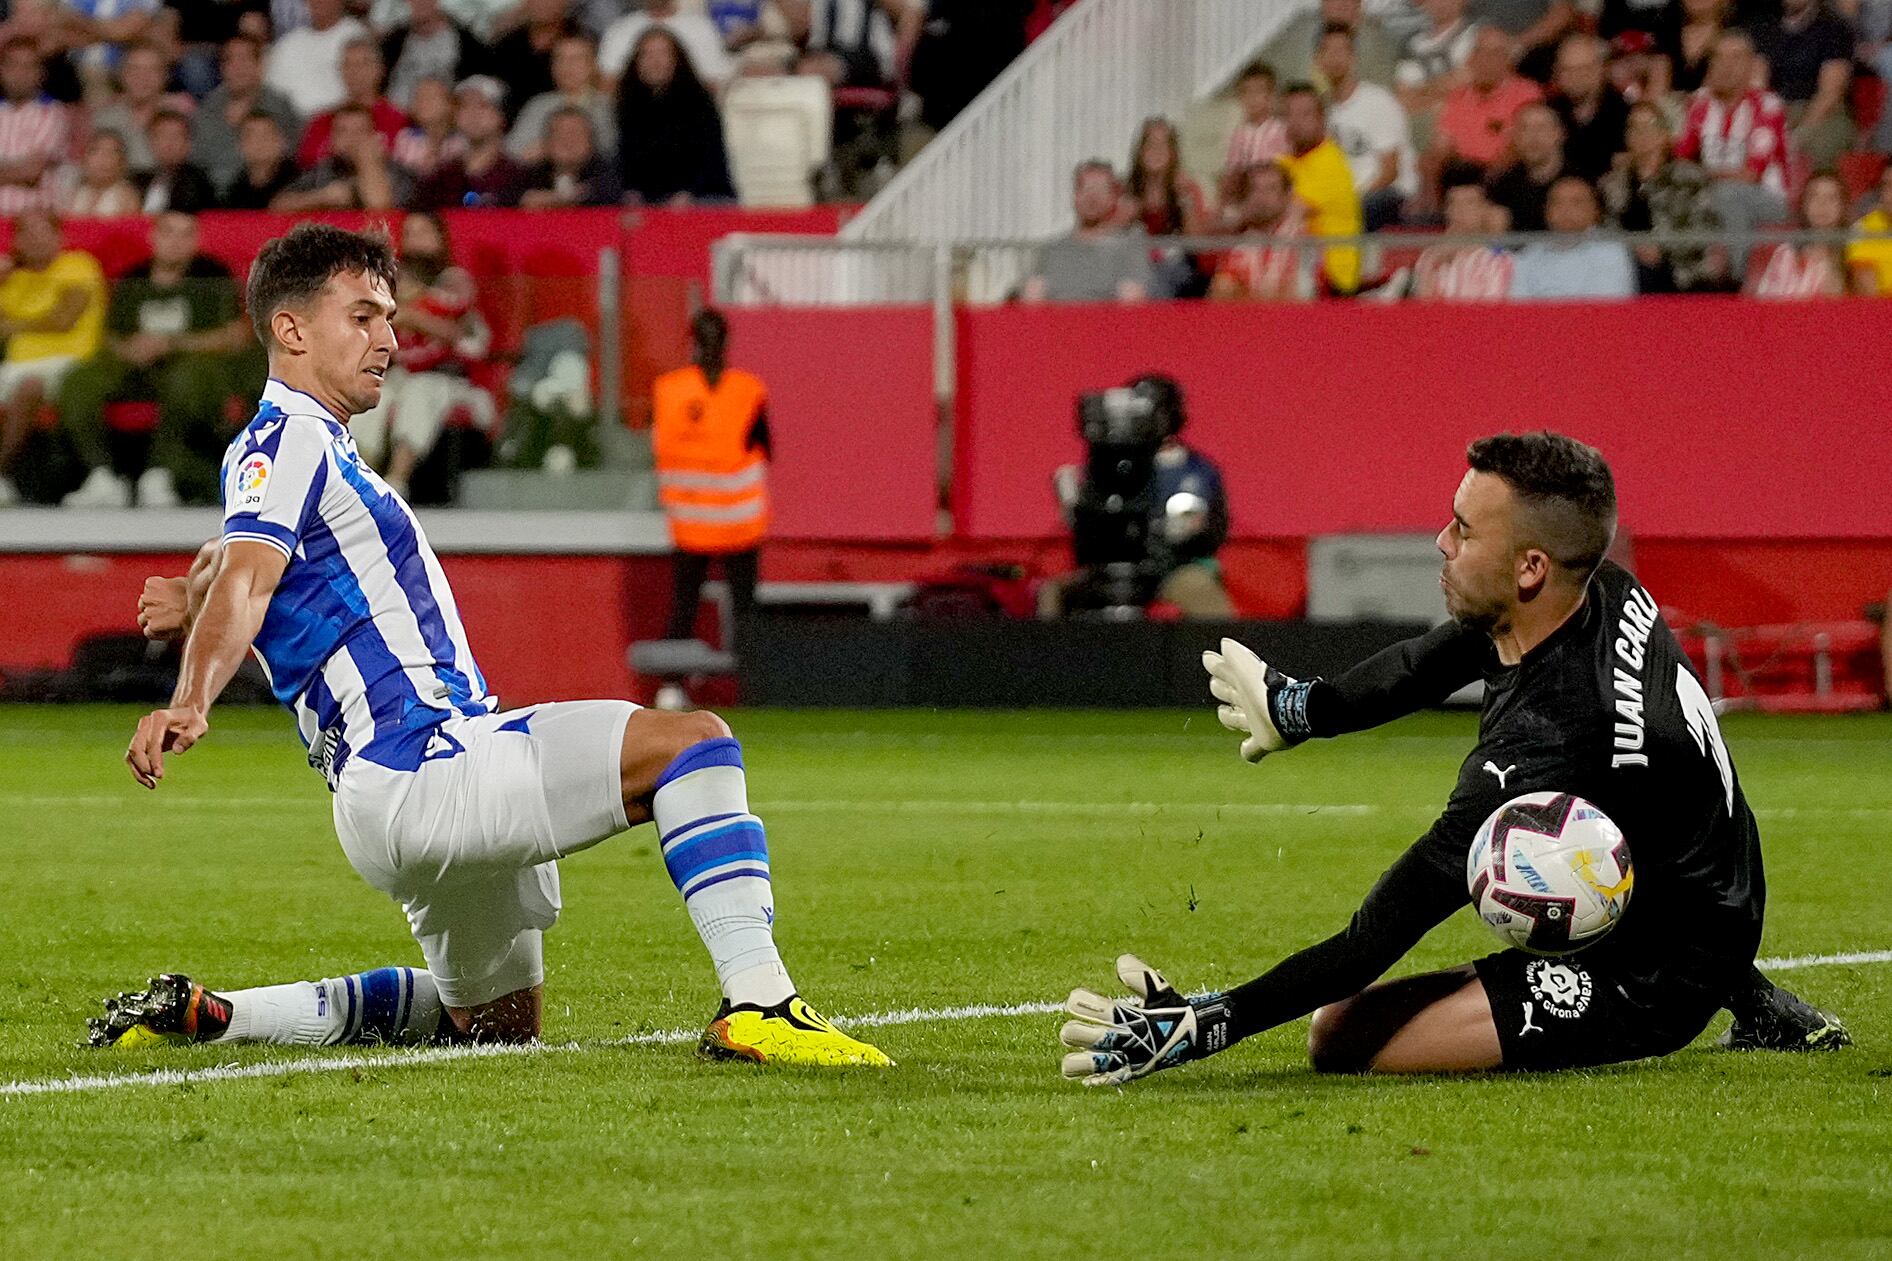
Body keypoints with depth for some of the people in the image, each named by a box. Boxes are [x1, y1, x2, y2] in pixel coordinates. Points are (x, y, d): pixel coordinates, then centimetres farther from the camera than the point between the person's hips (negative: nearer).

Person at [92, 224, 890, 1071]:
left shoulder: (313, 448, 23)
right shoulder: (287, 441, -7)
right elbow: (243, 580, -25)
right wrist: (188, 705, -38)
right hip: (415, 772, -11)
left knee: (496, 1023, 24)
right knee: (689, 743, -20)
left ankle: (204, 1017, 22)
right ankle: (758, 1009, -30)